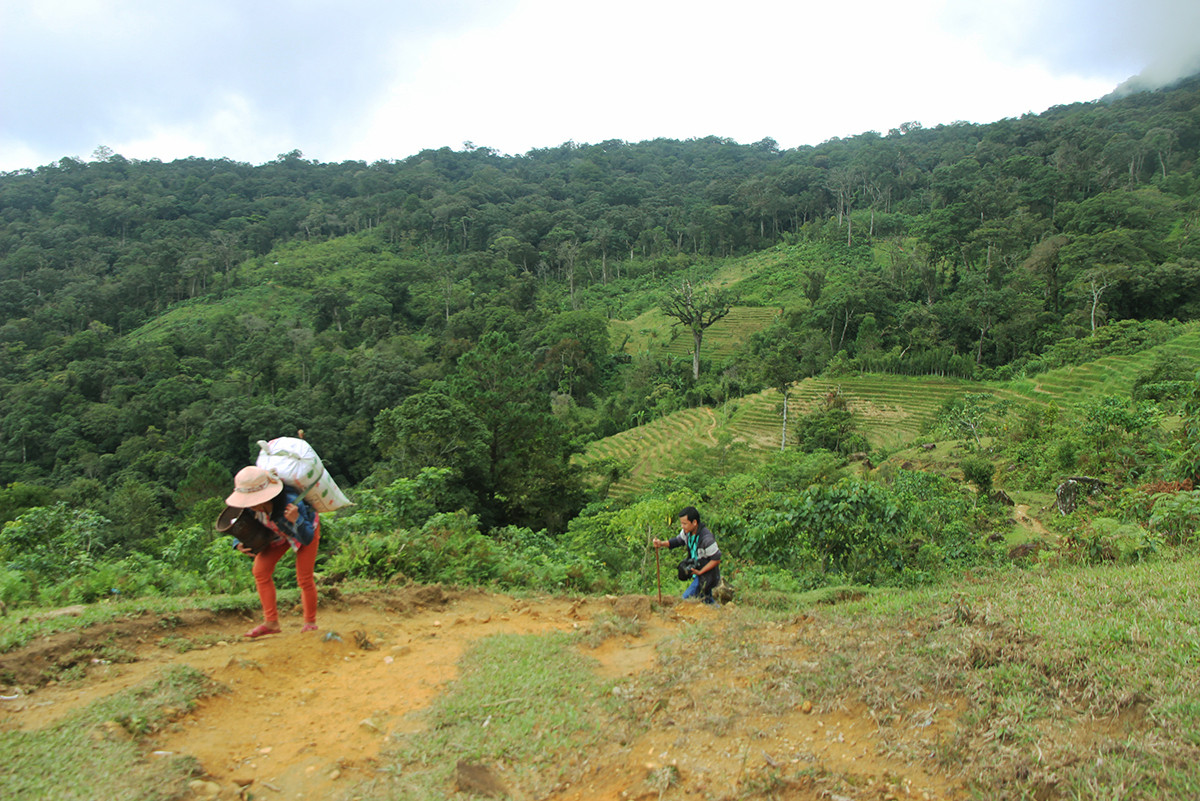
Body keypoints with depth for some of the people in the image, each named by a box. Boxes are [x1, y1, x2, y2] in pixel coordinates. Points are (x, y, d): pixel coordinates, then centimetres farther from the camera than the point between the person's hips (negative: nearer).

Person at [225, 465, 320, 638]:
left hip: (304, 528, -5)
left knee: (304, 578, -7)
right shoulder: (251, 506, -29)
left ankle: (310, 622, 15)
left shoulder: (292, 502, -44)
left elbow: (307, 539, -36)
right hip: (279, 533, 5)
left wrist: (295, 520, -55)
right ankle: (271, 623, 4)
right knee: (260, 571, -5)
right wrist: (239, 543, -25)